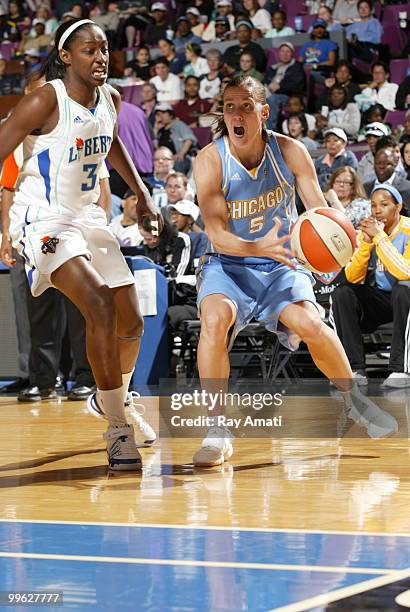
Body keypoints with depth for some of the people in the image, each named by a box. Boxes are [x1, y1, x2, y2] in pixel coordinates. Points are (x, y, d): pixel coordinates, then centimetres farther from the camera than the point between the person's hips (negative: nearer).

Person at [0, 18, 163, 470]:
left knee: (131, 324, 11)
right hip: (43, 220, -8)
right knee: (100, 305, -27)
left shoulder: (109, 99, 4)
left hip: (87, 216, 8)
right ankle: (118, 432, -21)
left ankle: (109, 400, 41)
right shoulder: (45, 101, -18)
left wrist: (141, 192, 25)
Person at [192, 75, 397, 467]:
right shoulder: (210, 162, -17)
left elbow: (321, 213, -8)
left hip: (281, 265, 2)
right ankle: (217, 431, -19)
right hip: (227, 264, -1)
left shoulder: (290, 152, -10)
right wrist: (258, 247, -43)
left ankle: (353, 399, 8)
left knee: (310, 324, -22)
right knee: (215, 320, -31)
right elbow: (217, 234, -23)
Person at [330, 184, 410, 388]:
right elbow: (352, 278, -8)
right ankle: (355, 370, -20)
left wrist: (380, 237, -29)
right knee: (342, 293, -19)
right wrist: (366, 243, -20)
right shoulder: (367, 230, -1)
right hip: (379, 299, 5)